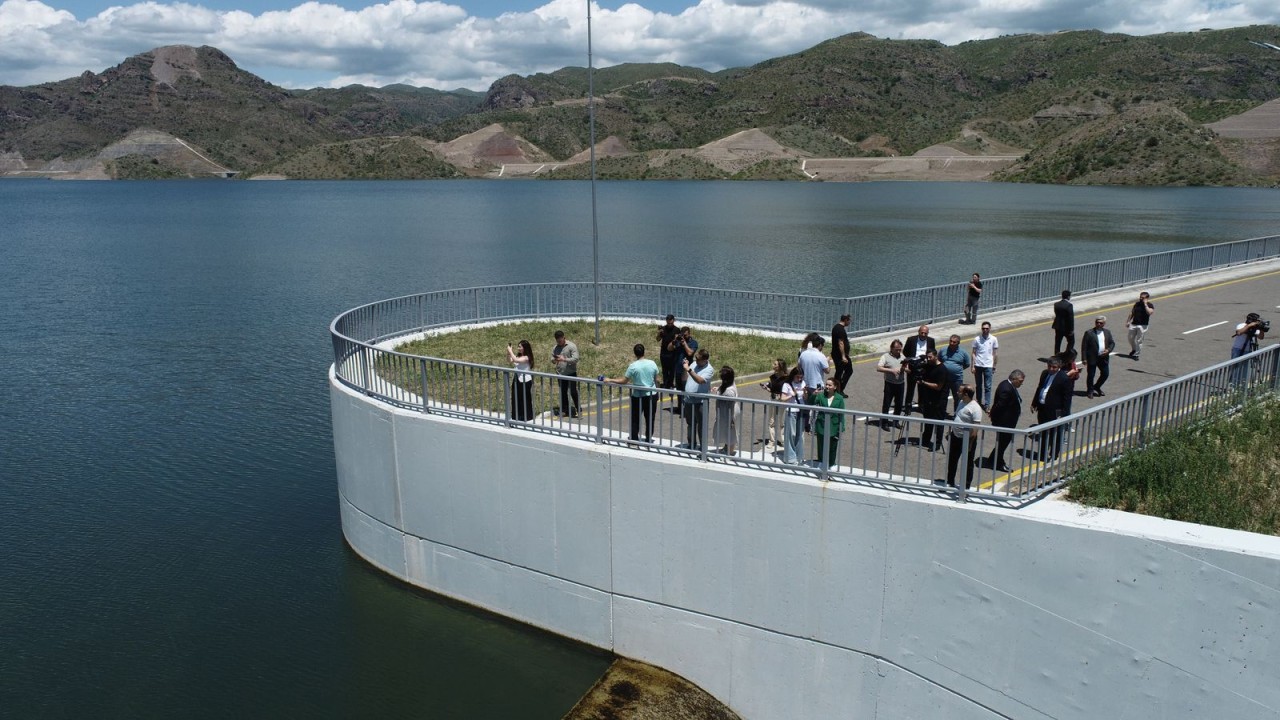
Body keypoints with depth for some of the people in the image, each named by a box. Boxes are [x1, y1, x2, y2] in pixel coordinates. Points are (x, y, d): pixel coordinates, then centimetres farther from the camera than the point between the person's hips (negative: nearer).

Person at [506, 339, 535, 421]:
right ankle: (517, 416, 26)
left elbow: (515, 360, -33)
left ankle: (526, 417, 15)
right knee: (516, 398, 14)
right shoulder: (519, 356, 5)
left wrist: (510, 351, -23)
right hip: (517, 379, 8)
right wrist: (508, 352, -3)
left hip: (525, 381, -8)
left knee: (525, 400, 3)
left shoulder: (526, 358, -19)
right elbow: (510, 360, 12)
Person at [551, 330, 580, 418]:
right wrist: (554, 360, -16)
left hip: (571, 373, -5)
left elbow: (575, 359, -18)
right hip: (560, 374, 5)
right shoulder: (555, 348, 6)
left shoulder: (571, 346, -11)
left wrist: (564, 359, -29)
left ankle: (578, 410, 6)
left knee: (573, 392, -5)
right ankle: (565, 410, 24)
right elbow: (552, 358, 9)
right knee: (563, 392, 12)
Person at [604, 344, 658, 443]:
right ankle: (649, 439, 19)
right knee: (650, 419, 12)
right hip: (652, 395, 3)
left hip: (638, 396, -3)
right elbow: (656, 380, 3)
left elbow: (624, 381, -12)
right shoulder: (652, 364, -6)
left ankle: (634, 439, 17)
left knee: (635, 419, 11)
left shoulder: (633, 366, -15)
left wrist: (609, 380, -2)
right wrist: (656, 391, 19)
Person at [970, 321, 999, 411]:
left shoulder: (993, 339, -2)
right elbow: (973, 353, 1)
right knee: (978, 385, 13)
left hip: (988, 366, -1)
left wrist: (994, 366, 6)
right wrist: (973, 366, -3)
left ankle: (987, 405, -3)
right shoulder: (977, 339, -2)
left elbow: (995, 354, 5)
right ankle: (979, 402, 28)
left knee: (987, 387, -3)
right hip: (978, 365, 1)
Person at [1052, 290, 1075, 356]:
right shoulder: (1069, 305, -19)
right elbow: (1071, 318, -18)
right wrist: (1072, 329, -12)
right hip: (1067, 327, -5)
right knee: (1071, 341, 13)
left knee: (1057, 343, 12)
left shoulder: (1056, 304, 0)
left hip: (1058, 327, 5)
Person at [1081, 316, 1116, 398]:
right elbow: (1084, 346, -9)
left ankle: (1097, 387, 33)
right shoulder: (1089, 333, -9)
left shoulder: (1107, 332, 7)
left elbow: (1112, 343, 13)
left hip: (1104, 358, 5)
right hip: (1092, 358, -5)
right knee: (1090, 375, 4)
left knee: (1105, 374, 10)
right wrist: (1084, 358, -14)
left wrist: (1108, 350, -9)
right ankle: (1090, 390, 22)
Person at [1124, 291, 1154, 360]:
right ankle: (1134, 350, 37)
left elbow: (1149, 312, -26)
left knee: (1139, 341, -3)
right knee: (1130, 338, 13)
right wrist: (1128, 321, 14)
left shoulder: (1150, 305, -5)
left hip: (1143, 325, -5)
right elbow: (1132, 313, 17)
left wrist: (1145, 304, -20)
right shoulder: (1137, 304, 10)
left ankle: (1137, 354, 8)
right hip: (1134, 324, 5)